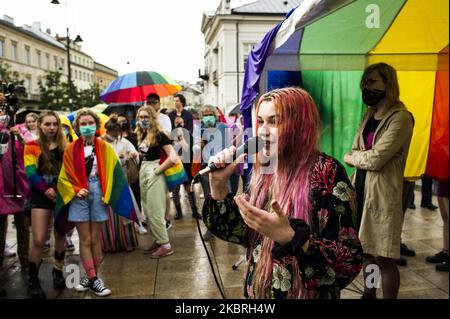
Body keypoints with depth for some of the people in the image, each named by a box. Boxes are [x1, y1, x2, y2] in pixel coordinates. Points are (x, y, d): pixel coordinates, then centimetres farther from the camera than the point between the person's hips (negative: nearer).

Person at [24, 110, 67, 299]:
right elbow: (30, 173, -8)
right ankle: (33, 280, 10)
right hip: (41, 196, -3)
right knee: (39, 241, -6)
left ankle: (58, 271, 29)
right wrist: (47, 190, -17)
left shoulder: (65, 146, 9)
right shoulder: (32, 147, 1)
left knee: (60, 236, 11)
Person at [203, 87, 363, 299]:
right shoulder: (264, 170, -2)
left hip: (303, 294, -6)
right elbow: (243, 234, 1)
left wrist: (289, 237, -36)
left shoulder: (325, 173, -20)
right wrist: (219, 186, -10)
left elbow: (349, 261, -23)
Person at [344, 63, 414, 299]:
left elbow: (375, 160, -20)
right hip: (361, 190, 8)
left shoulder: (400, 118, -14)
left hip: (383, 195, -7)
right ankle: (368, 293, 36)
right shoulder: (369, 116, 12)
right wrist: (366, 156, -11)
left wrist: (351, 157, -3)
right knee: (366, 250, 18)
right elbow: (354, 155, 10)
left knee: (383, 257, 1)